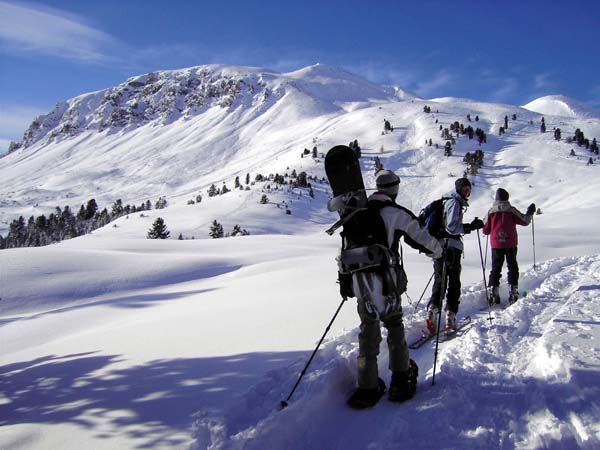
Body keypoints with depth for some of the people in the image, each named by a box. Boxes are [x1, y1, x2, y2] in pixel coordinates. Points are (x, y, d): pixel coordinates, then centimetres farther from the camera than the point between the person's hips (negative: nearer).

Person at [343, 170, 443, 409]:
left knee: (368, 331, 9)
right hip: (386, 281, -4)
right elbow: (420, 237, 0)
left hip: (361, 282, 4)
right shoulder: (396, 213, -5)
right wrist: (437, 251, 20)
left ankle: (367, 388, 9)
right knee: (395, 327, 13)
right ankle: (401, 380, 21)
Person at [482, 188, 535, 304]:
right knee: (512, 267, 12)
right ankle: (513, 292, 9)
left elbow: (486, 230, 2)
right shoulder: (511, 210, -5)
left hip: (496, 245, 1)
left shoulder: (491, 212, -1)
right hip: (510, 244, -1)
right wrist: (530, 213, 18)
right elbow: (524, 221, 1)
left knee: (496, 268, 8)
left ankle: (493, 293, 0)